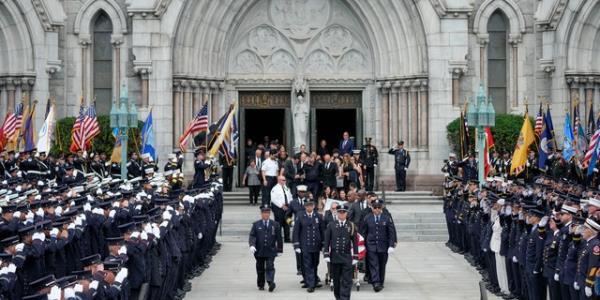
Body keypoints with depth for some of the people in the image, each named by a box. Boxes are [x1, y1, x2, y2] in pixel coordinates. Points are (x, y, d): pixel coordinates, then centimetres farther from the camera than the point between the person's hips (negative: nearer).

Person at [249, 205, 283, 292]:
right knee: (260, 269, 9)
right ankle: (260, 285, 20)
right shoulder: (256, 225, 6)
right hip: (259, 251, 1)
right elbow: (252, 236, -2)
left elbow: (279, 238, 10)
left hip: (271, 251, -1)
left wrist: (279, 250, 8)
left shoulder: (275, 225, 7)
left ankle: (271, 282, -25)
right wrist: (252, 245, -20)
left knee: (270, 267, -14)